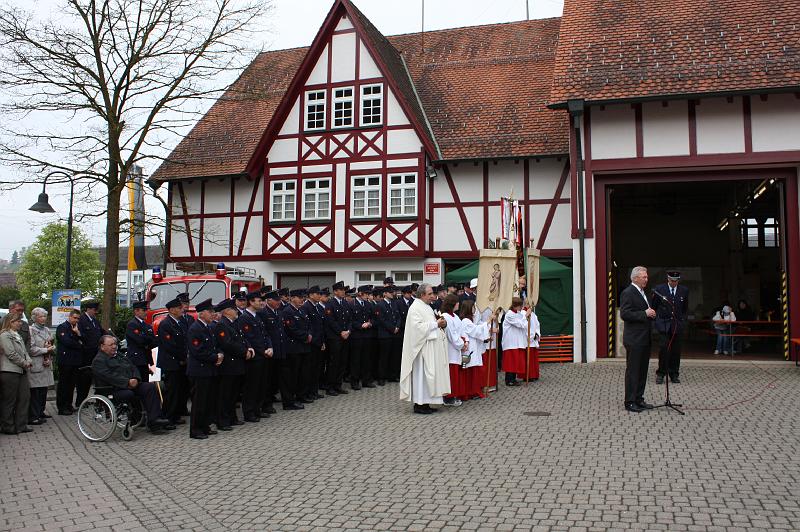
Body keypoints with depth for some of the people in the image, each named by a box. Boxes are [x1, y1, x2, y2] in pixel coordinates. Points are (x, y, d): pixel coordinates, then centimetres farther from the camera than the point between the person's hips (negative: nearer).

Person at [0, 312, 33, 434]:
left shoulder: (17, 335, 18)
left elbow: (24, 351, 19)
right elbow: (11, 354, -17)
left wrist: (29, 361, 0)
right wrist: (25, 363, -9)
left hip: (21, 371, 9)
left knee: (25, 397, 7)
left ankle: (21, 425, 15)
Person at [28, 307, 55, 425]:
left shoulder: (47, 330, 17)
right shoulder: (31, 330, -6)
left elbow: (52, 345, 22)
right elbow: (31, 349, -14)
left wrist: (52, 348, 2)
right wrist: (46, 350, -12)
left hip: (46, 365, 7)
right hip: (35, 365, -7)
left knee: (44, 390, 10)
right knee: (35, 392, -6)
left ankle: (40, 412, 21)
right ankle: (32, 417, -4)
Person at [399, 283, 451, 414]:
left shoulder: (426, 307, 17)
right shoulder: (415, 308, -13)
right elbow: (418, 326, -22)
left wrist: (440, 324, 5)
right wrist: (436, 324, -18)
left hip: (430, 348, 10)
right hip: (422, 348, -10)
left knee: (428, 375, 10)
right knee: (421, 375, -6)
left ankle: (425, 403, 15)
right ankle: (419, 404, 0)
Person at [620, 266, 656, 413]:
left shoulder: (642, 292, 17)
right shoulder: (627, 293, -13)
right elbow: (625, 314, -22)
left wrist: (651, 314, 7)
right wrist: (645, 314, -21)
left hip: (645, 339, 9)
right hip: (634, 340, -9)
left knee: (643, 371, 13)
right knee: (632, 371, -3)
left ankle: (639, 399, 22)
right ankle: (630, 402, 3)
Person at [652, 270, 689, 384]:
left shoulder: (684, 290, 6)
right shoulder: (659, 289, -2)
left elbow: (685, 309, 17)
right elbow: (654, 306, 7)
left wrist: (683, 320, 10)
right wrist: (656, 320, 3)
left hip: (677, 324, 2)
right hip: (664, 324, -2)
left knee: (676, 350, 4)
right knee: (664, 348, -11)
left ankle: (674, 374, 16)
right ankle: (660, 374, 0)